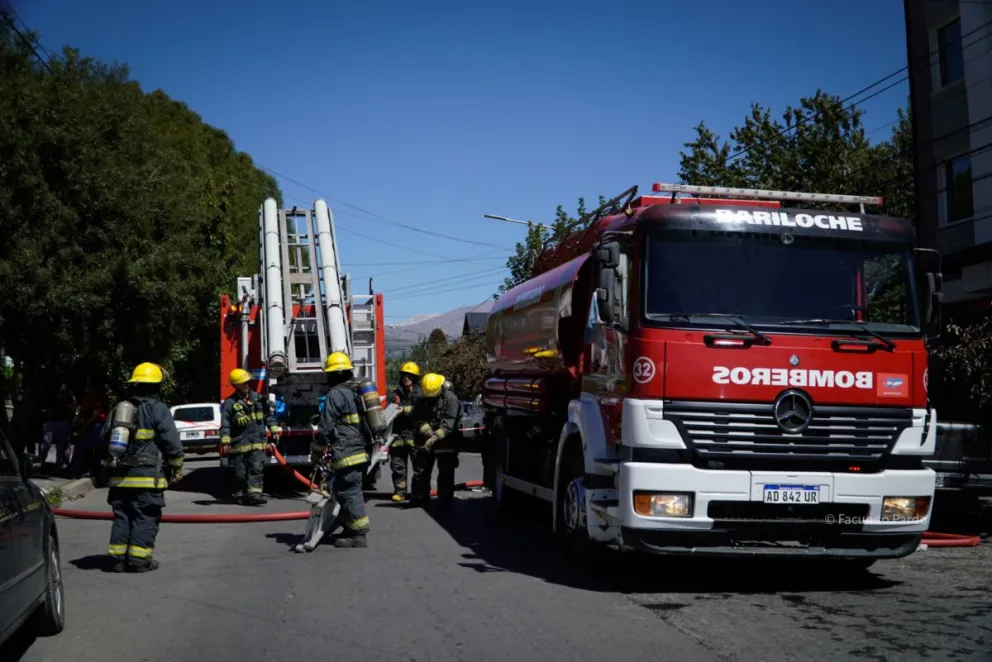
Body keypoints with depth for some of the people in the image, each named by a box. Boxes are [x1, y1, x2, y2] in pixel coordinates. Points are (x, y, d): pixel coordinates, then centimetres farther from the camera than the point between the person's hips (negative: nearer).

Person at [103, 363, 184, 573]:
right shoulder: (158, 409, -6)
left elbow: (105, 439, 20)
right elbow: (171, 442, -10)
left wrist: (109, 465, 28)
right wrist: (177, 468, -1)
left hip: (119, 476, 6)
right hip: (147, 476, -6)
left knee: (122, 517, 12)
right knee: (145, 518, -2)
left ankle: (118, 558, 12)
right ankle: (139, 559, -3)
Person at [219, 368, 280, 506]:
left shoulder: (258, 398, 8)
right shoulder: (230, 403, -6)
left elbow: (268, 415, 16)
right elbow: (225, 424, -8)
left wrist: (274, 429, 8)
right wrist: (225, 441, -14)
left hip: (257, 443, 3)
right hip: (238, 444, -3)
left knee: (257, 468, -9)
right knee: (239, 472, 5)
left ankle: (254, 493, -13)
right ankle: (240, 495, 19)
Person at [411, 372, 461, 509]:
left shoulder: (451, 399, -14)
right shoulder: (421, 399, 2)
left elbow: (449, 423, -22)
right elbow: (418, 419, -3)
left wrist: (436, 437, -32)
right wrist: (426, 430, -22)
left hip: (446, 442, -4)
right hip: (424, 441, 4)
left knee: (445, 474, 0)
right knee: (421, 471, 10)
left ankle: (445, 500, 9)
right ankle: (419, 497, 22)